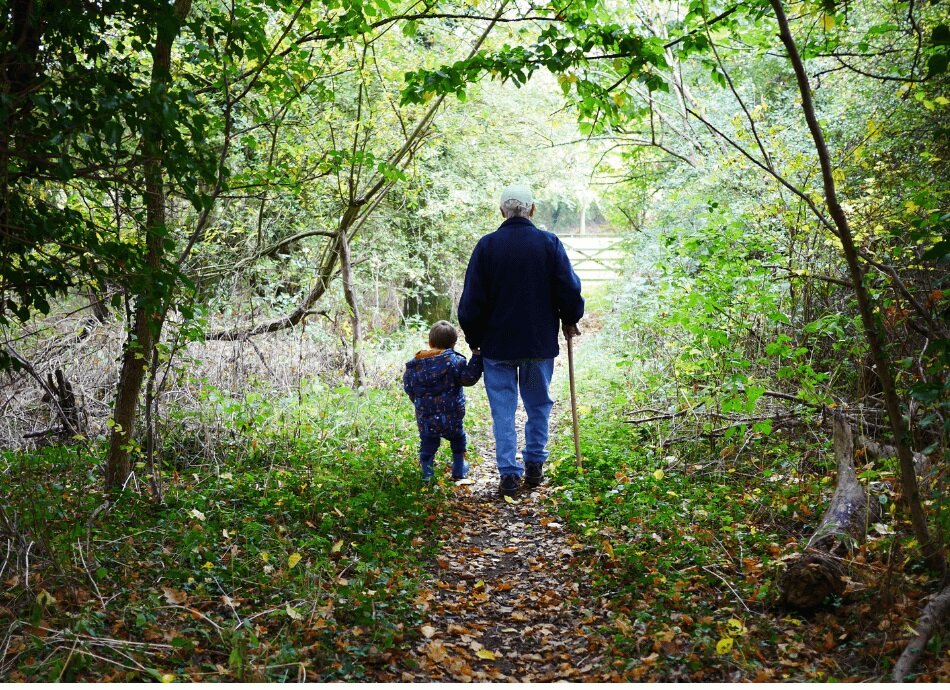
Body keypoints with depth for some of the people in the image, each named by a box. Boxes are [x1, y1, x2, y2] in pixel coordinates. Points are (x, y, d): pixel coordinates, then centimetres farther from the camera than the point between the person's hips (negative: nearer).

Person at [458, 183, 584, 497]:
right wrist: (570, 321, 16)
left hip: (497, 344, -1)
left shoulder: (487, 245, -5)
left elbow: (471, 300, -3)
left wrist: (474, 340, 8)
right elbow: (570, 288, -2)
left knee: (503, 409, 5)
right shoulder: (549, 243, -5)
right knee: (538, 405, 16)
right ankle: (534, 465, 20)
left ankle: (509, 473, 2)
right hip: (540, 342, 1)